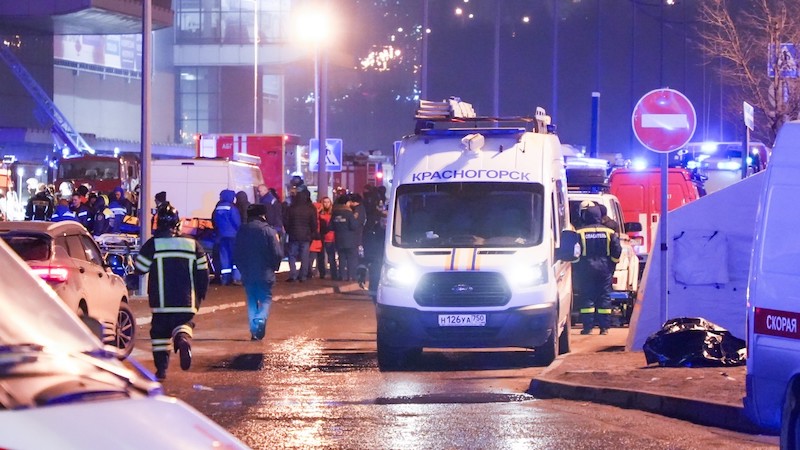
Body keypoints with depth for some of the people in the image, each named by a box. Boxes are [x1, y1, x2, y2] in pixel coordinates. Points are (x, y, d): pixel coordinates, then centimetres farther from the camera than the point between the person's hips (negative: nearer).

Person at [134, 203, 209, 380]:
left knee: (160, 332, 11)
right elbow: (203, 273, 8)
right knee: (183, 323, 15)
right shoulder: (192, 244, 6)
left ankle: (161, 367, 4)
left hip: (161, 301, -2)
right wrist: (200, 296, 19)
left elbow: (139, 268, 0)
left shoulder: (153, 244, -4)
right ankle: (183, 337, -21)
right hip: (186, 301, 2)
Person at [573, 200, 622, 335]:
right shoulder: (609, 232, 2)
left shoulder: (579, 233, -7)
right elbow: (617, 252, 2)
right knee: (604, 297, 6)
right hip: (604, 269, 2)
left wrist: (576, 269, 6)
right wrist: (611, 266, 14)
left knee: (586, 298, 2)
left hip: (586, 269, -2)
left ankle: (588, 327, -3)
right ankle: (604, 327, 5)